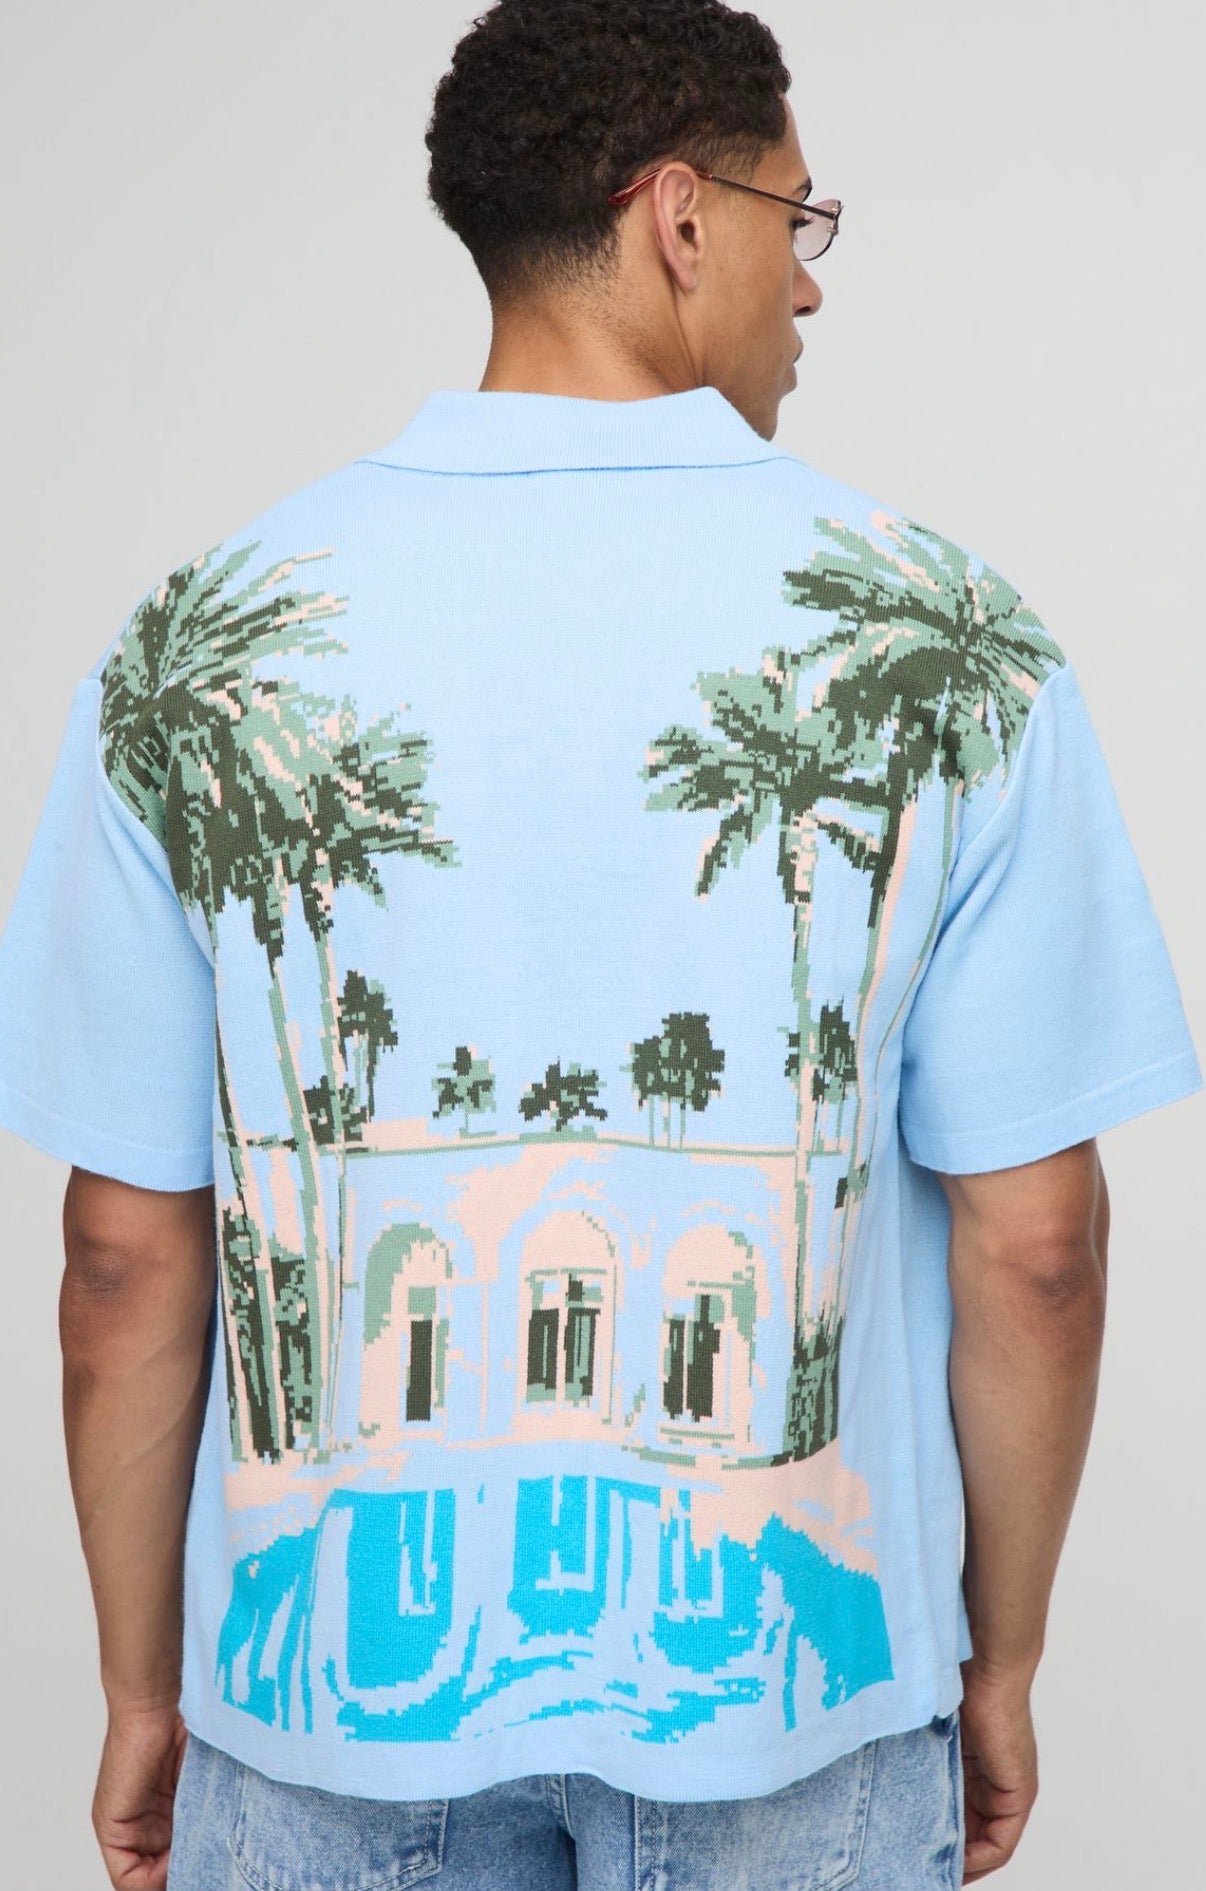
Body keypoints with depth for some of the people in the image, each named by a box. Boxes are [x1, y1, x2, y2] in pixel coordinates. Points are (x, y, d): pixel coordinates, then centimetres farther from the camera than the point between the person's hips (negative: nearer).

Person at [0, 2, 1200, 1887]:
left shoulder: (197, 646, -6)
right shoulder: (942, 640, -9)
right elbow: (1034, 1242, -8)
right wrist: (1000, 1666, 7)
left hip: (338, 1684, 1)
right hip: (788, 1689, 0)